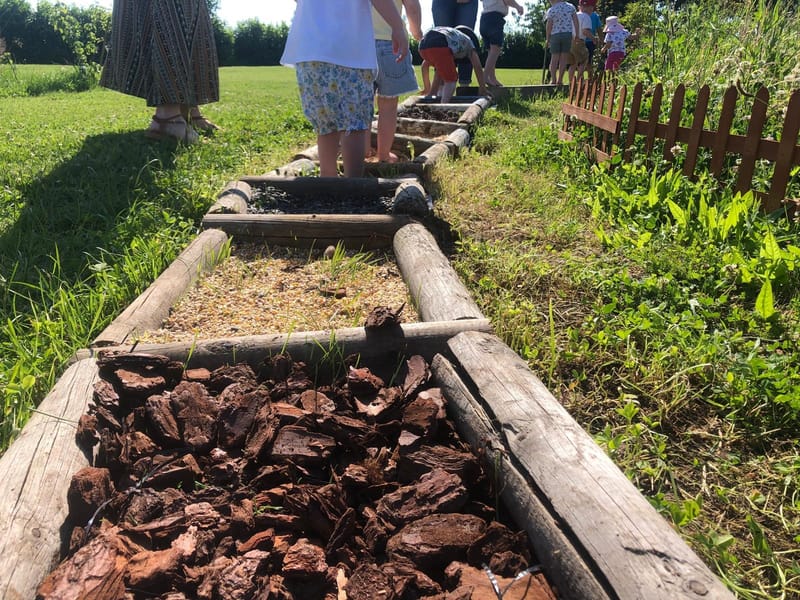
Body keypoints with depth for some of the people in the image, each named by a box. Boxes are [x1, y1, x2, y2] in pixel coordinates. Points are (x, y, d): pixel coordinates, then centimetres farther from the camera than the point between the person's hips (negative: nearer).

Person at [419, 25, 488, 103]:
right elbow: (478, 67, 20)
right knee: (451, 78, 8)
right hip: (440, 45, -6)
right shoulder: (468, 41, 30)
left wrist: (427, 88, 44)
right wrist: (483, 91, 25)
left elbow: (425, 64, 41)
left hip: (423, 46, 6)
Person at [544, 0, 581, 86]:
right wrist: (577, 35, 7)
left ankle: (553, 80, -2)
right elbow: (576, 21, 3)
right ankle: (560, 80, 1)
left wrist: (547, 39, 4)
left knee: (554, 58, 3)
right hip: (568, 34, 1)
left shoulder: (551, 10, -2)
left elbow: (548, 26, -4)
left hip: (555, 35, -1)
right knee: (564, 58, 4)